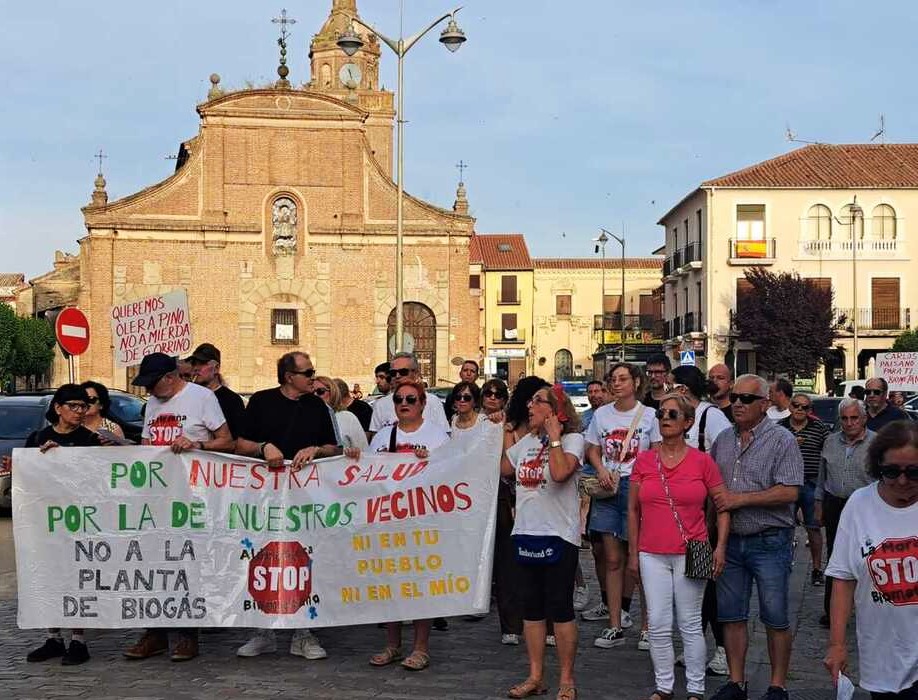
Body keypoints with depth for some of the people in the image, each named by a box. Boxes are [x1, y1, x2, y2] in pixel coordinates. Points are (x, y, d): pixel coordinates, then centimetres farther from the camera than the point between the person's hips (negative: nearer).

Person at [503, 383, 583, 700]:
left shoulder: (572, 439, -8)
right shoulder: (526, 441, 13)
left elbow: (560, 472, -26)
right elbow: (505, 470, 16)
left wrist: (554, 436, -16)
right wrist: (506, 433, 16)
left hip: (558, 535, -7)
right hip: (525, 532, 7)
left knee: (560, 608, -1)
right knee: (531, 608, 10)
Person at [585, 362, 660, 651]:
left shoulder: (648, 415, 0)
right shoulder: (601, 414, 9)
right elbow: (593, 450, 15)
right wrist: (601, 470, -5)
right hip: (608, 488, 3)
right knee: (613, 560, 6)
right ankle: (615, 626, 11)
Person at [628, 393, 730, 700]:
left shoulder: (702, 461, -2)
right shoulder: (644, 461, 4)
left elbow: (723, 505, 2)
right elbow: (633, 509, 9)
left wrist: (720, 546, -7)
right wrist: (633, 553, 7)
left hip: (690, 554, -2)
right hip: (652, 555, 2)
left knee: (690, 625, 4)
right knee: (659, 626, 5)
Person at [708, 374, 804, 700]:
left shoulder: (782, 441, -8)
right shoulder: (723, 440, 11)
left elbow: (789, 492, -17)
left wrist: (739, 499, -16)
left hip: (769, 542, -5)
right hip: (730, 541, 6)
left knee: (775, 618, 3)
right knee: (731, 615, 9)